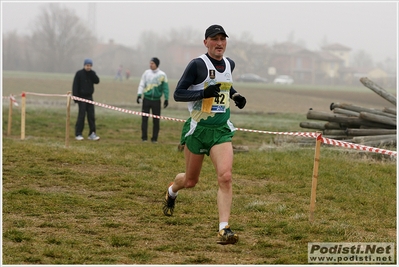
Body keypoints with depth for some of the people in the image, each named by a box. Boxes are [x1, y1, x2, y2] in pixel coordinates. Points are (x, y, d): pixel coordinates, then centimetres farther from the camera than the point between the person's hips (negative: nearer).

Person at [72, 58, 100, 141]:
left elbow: (97, 81, -8)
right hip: (81, 97, -4)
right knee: (81, 115, -6)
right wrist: (75, 97, -14)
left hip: (89, 97, 4)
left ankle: (92, 134, 5)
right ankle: (78, 134, -1)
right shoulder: (79, 73, -5)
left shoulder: (92, 73, 8)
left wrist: (91, 73, -14)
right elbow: (75, 86, -7)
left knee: (91, 115, 2)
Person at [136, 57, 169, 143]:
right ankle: (144, 137, 4)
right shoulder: (146, 73, 4)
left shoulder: (162, 75, 0)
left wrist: (166, 99, -1)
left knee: (156, 120, 1)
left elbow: (165, 87, 3)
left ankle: (154, 138, 9)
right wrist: (139, 94, -9)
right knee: (144, 118, -2)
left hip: (156, 100, -1)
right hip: (146, 99, 1)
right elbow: (141, 84, 4)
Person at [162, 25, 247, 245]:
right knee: (191, 180, 13)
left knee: (225, 176, -17)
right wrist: (203, 93, -26)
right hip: (198, 129, -3)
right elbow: (178, 94, -13)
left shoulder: (229, 64, 8)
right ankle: (171, 191, 50)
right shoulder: (197, 65, -11)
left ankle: (224, 229, -18)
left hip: (222, 130, 3)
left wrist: (235, 96, 11)